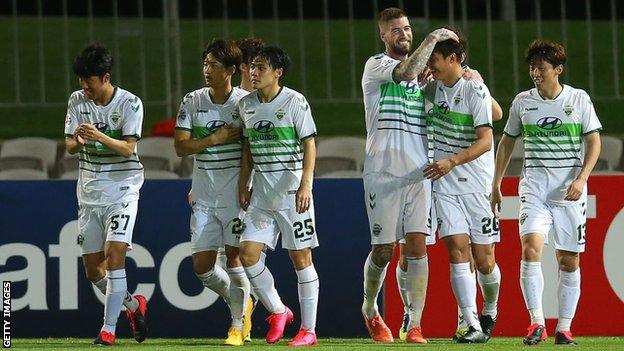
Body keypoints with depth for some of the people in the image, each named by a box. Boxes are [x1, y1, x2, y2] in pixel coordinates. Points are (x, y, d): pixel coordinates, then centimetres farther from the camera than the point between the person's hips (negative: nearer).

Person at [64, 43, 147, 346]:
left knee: (114, 253, -18)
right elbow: (69, 145, 1)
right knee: (92, 267, 5)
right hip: (89, 193, 5)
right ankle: (133, 305, 28)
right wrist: (77, 141, -23)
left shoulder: (130, 103, -9)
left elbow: (128, 148, -16)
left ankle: (109, 327, -14)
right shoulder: (77, 101, 4)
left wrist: (100, 137, -33)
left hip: (122, 188, -5)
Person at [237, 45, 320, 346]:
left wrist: (305, 185, -19)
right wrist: (243, 185, 16)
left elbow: (309, 145, -10)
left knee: (300, 257, -2)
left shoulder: (294, 102, -8)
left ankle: (308, 330, 4)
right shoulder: (247, 105, 9)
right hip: (261, 194, 6)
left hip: (292, 191, -6)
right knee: (247, 252, -3)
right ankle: (277, 311, 15)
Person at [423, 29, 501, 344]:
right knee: (458, 251, -11)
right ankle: (473, 326, -16)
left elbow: (485, 141, -18)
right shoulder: (434, 88, 8)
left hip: (478, 185, -4)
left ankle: (490, 312, 30)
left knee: (484, 261, 1)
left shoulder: (475, 90, -11)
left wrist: (452, 161, -29)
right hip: (444, 186, 4)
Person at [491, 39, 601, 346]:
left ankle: (564, 328, 10)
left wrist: (581, 179, -13)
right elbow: (506, 142, 16)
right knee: (531, 248, -19)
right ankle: (536, 323, -19)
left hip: (570, 191, -1)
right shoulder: (522, 102, 5)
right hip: (534, 188, 1)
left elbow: (594, 142, 1)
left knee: (569, 260, 2)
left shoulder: (579, 99, 0)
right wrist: (496, 186, 15)